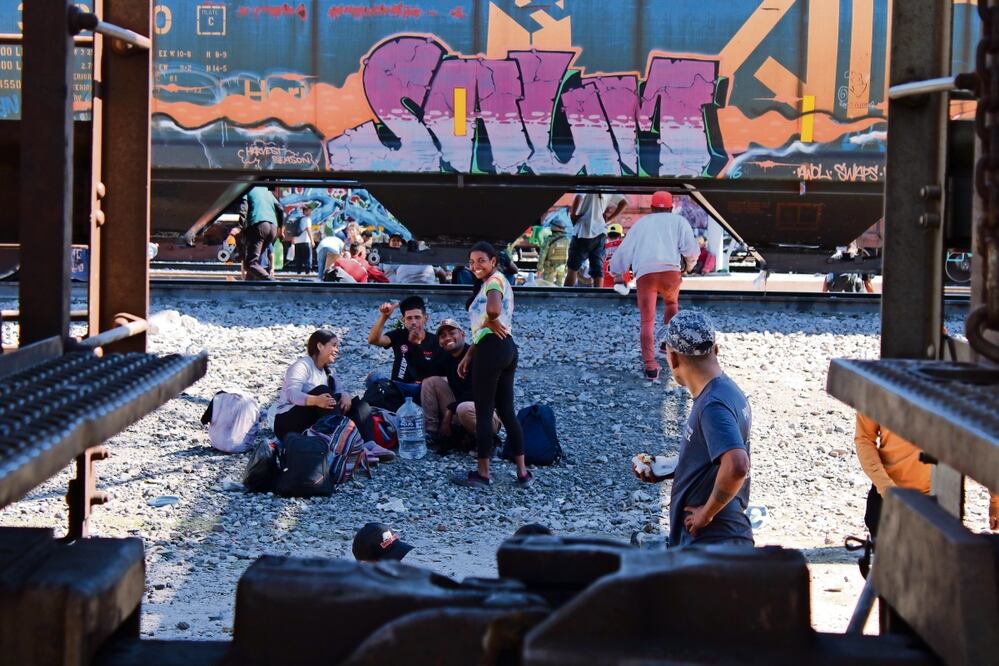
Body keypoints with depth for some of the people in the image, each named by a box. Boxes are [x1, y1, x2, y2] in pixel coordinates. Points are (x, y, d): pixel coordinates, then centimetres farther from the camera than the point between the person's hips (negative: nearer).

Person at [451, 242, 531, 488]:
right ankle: (522, 472, 11)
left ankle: (482, 474, 3)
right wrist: (468, 356, 20)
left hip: (491, 349, -10)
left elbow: (493, 309, -33)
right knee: (507, 411, 11)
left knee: (483, 412, -2)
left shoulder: (494, 280, -9)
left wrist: (492, 322, -12)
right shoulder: (492, 282, 23)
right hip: (507, 349, 10)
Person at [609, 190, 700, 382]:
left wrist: (616, 272, 35)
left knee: (647, 321, 1)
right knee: (672, 303, 31)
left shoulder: (641, 223, 26)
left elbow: (624, 250, 23)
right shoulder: (679, 221, 19)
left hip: (644, 274, 1)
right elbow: (691, 249, 5)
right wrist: (689, 265, 23)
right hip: (670, 271, -1)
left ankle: (650, 366, -11)